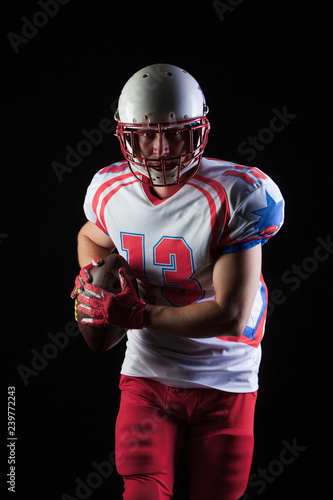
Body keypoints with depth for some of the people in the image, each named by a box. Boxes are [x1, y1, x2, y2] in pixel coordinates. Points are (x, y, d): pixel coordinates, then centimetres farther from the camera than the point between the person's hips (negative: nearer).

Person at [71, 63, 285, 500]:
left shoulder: (237, 196, -19)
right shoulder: (110, 190, -3)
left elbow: (232, 316, -21)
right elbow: (91, 237, 23)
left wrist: (131, 314, -19)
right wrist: (92, 277, 0)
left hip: (224, 382, -2)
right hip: (148, 376, 2)